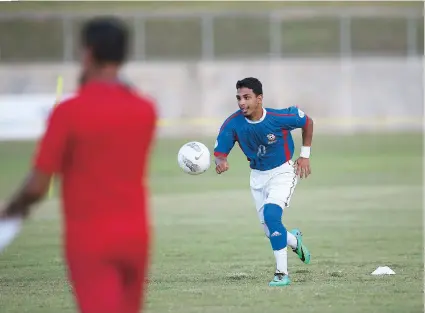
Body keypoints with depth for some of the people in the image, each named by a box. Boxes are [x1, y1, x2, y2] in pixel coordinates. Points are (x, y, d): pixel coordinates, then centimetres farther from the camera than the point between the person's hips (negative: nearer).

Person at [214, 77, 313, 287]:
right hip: (257, 176, 4)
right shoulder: (233, 124, -19)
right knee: (270, 231, 7)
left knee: (271, 214, -28)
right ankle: (294, 240, 45)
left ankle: (282, 273, -20)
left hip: (283, 171, -4)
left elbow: (307, 122, -5)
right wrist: (221, 162, -40)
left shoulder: (280, 118, -25)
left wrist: (305, 155, -4)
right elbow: (219, 152, -15)